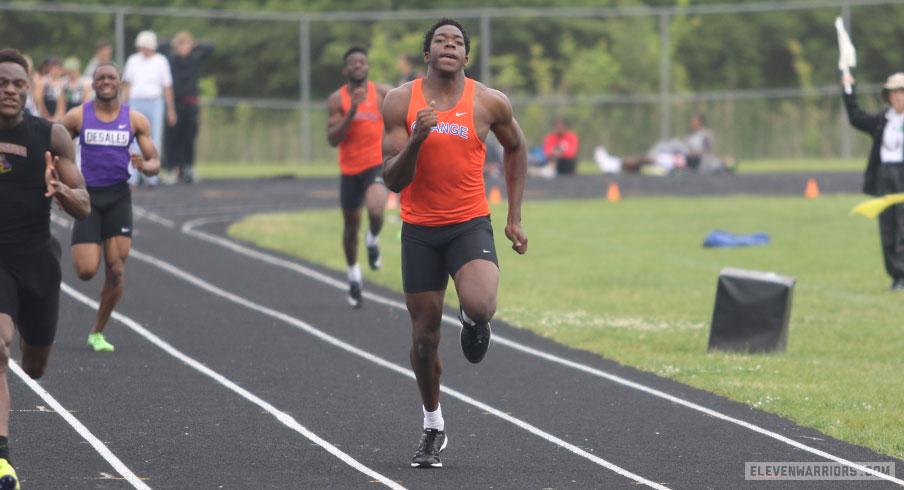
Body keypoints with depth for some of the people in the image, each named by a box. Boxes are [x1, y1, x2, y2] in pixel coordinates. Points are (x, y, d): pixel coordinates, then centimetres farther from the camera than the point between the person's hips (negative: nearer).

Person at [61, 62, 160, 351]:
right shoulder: (77, 117, 1)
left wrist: (145, 166, -19)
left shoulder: (135, 120, 3)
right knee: (86, 272, -12)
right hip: (87, 197, -1)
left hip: (118, 197, 1)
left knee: (116, 272, -6)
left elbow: (155, 164, 5)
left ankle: (98, 333, 11)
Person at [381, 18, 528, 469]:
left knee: (480, 307, -28)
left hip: (470, 224, -1)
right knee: (424, 335, 6)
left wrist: (514, 217, 13)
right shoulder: (401, 102, -4)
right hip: (420, 229, 1)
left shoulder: (490, 103, -4)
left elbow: (515, 148, 16)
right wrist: (416, 139, -26)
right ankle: (432, 426, 27)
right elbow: (393, 181, -7)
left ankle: (472, 321, 11)